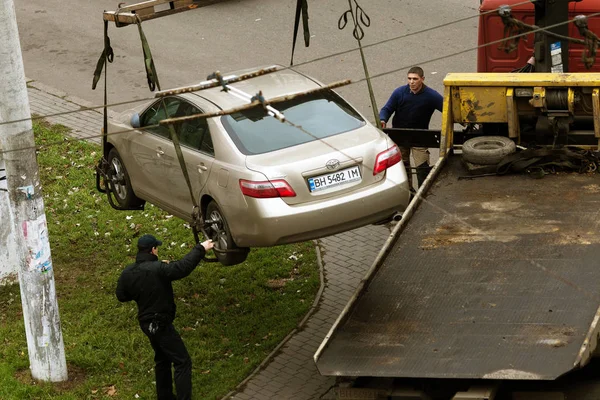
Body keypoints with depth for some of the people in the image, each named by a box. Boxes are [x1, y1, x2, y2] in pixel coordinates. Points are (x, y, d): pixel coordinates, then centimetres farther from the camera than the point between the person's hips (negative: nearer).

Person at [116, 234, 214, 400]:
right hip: (161, 324, -8)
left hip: (147, 322, 8)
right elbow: (182, 267, -34)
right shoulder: (157, 269, -25)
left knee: (162, 359, 25)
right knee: (182, 362, -3)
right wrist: (200, 249, -27)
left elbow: (121, 296, 11)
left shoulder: (127, 273, -1)